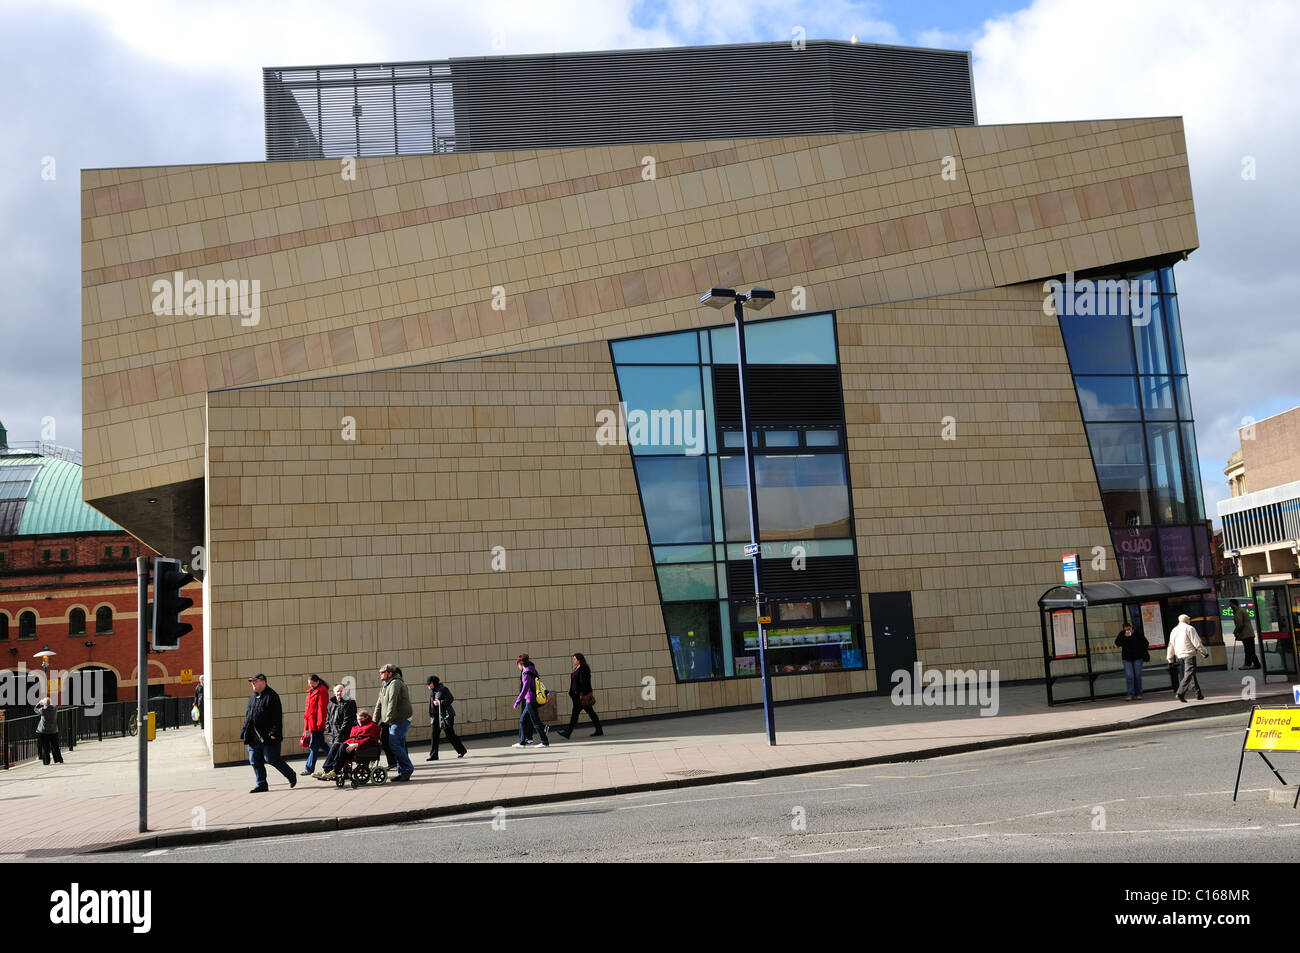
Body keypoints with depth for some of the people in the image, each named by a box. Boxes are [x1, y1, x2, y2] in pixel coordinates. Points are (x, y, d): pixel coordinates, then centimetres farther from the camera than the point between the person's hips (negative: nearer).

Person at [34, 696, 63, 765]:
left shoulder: (43, 710, -16)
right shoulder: (55, 708, -5)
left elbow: (35, 710, 3)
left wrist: (39, 703, 16)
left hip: (44, 731, -4)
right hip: (54, 731, 4)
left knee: (45, 747, 5)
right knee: (55, 746, 12)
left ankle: (46, 761, 8)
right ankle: (59, 760, 13)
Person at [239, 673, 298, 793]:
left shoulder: (271, 696, -10)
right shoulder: (253, 697, 16)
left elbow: (277, 716, -15)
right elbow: (248, 716, 22)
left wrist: (274, 733, -21)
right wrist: (244, 733, 16)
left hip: (268, 736, -8)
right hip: (253, 737, 8)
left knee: (271, 759, -7)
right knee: (255, 761, 6)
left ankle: (291, 775, 12)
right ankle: (262, 784, 16)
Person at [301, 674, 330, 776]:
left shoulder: (322, 691, -9)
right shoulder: (311, 691, 20)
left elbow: (321, 707, -15)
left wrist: (320, 722, -20)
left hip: (316, 722, -9)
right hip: (310, 721, 9)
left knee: (313, 745, -6)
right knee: (321, 743, 13)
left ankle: (309, 768, -4)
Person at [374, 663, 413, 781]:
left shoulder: (395, 683, -11)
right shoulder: (385, 687, 19)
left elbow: (392, 702, -21)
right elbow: (379, 704, 17)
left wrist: (388, 718, -27)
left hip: (402, 719, -9)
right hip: (393, 721, 9)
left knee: (394, 744, -15)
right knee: (399, 745, 8)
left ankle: (407, 768, -9)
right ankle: (402, 772, 11)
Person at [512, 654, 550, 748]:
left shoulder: (527, 673, -15)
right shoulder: (533, 671, 13)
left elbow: (525, 688, -22)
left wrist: (517, 701, -20)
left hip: (530, 700, -9)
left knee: (536, 722, -3)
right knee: (522, 720, 14)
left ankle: (545, 742, 0)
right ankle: (522, 742, 17)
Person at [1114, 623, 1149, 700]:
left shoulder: (1138, 634, -1)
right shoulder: (1122, 634, 0)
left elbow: (1146, 643, 9)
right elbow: (1117, 643, -13)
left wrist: (1143, 652, 5)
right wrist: (1125, 636, -22)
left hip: (1137, 658, 0)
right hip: (1127, 659, 0)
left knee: (1137, 676, 2)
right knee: (1129, 676, -9)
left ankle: (1138, 694, 11)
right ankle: (1130, 695, -9)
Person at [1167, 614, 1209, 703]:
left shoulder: (1174, 630, 14)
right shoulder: (1189, 629, -6)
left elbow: (1171, 646, 14)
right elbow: (1197, 643, -9)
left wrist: (1170, 659, 17)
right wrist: (1204, 653, 2)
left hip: (1180, 655, 7)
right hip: (1189, 654, -7)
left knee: (1191, 674, 16)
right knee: (1189, 674, -11)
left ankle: (1198, 694, 20)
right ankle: (1181, 693, -25)